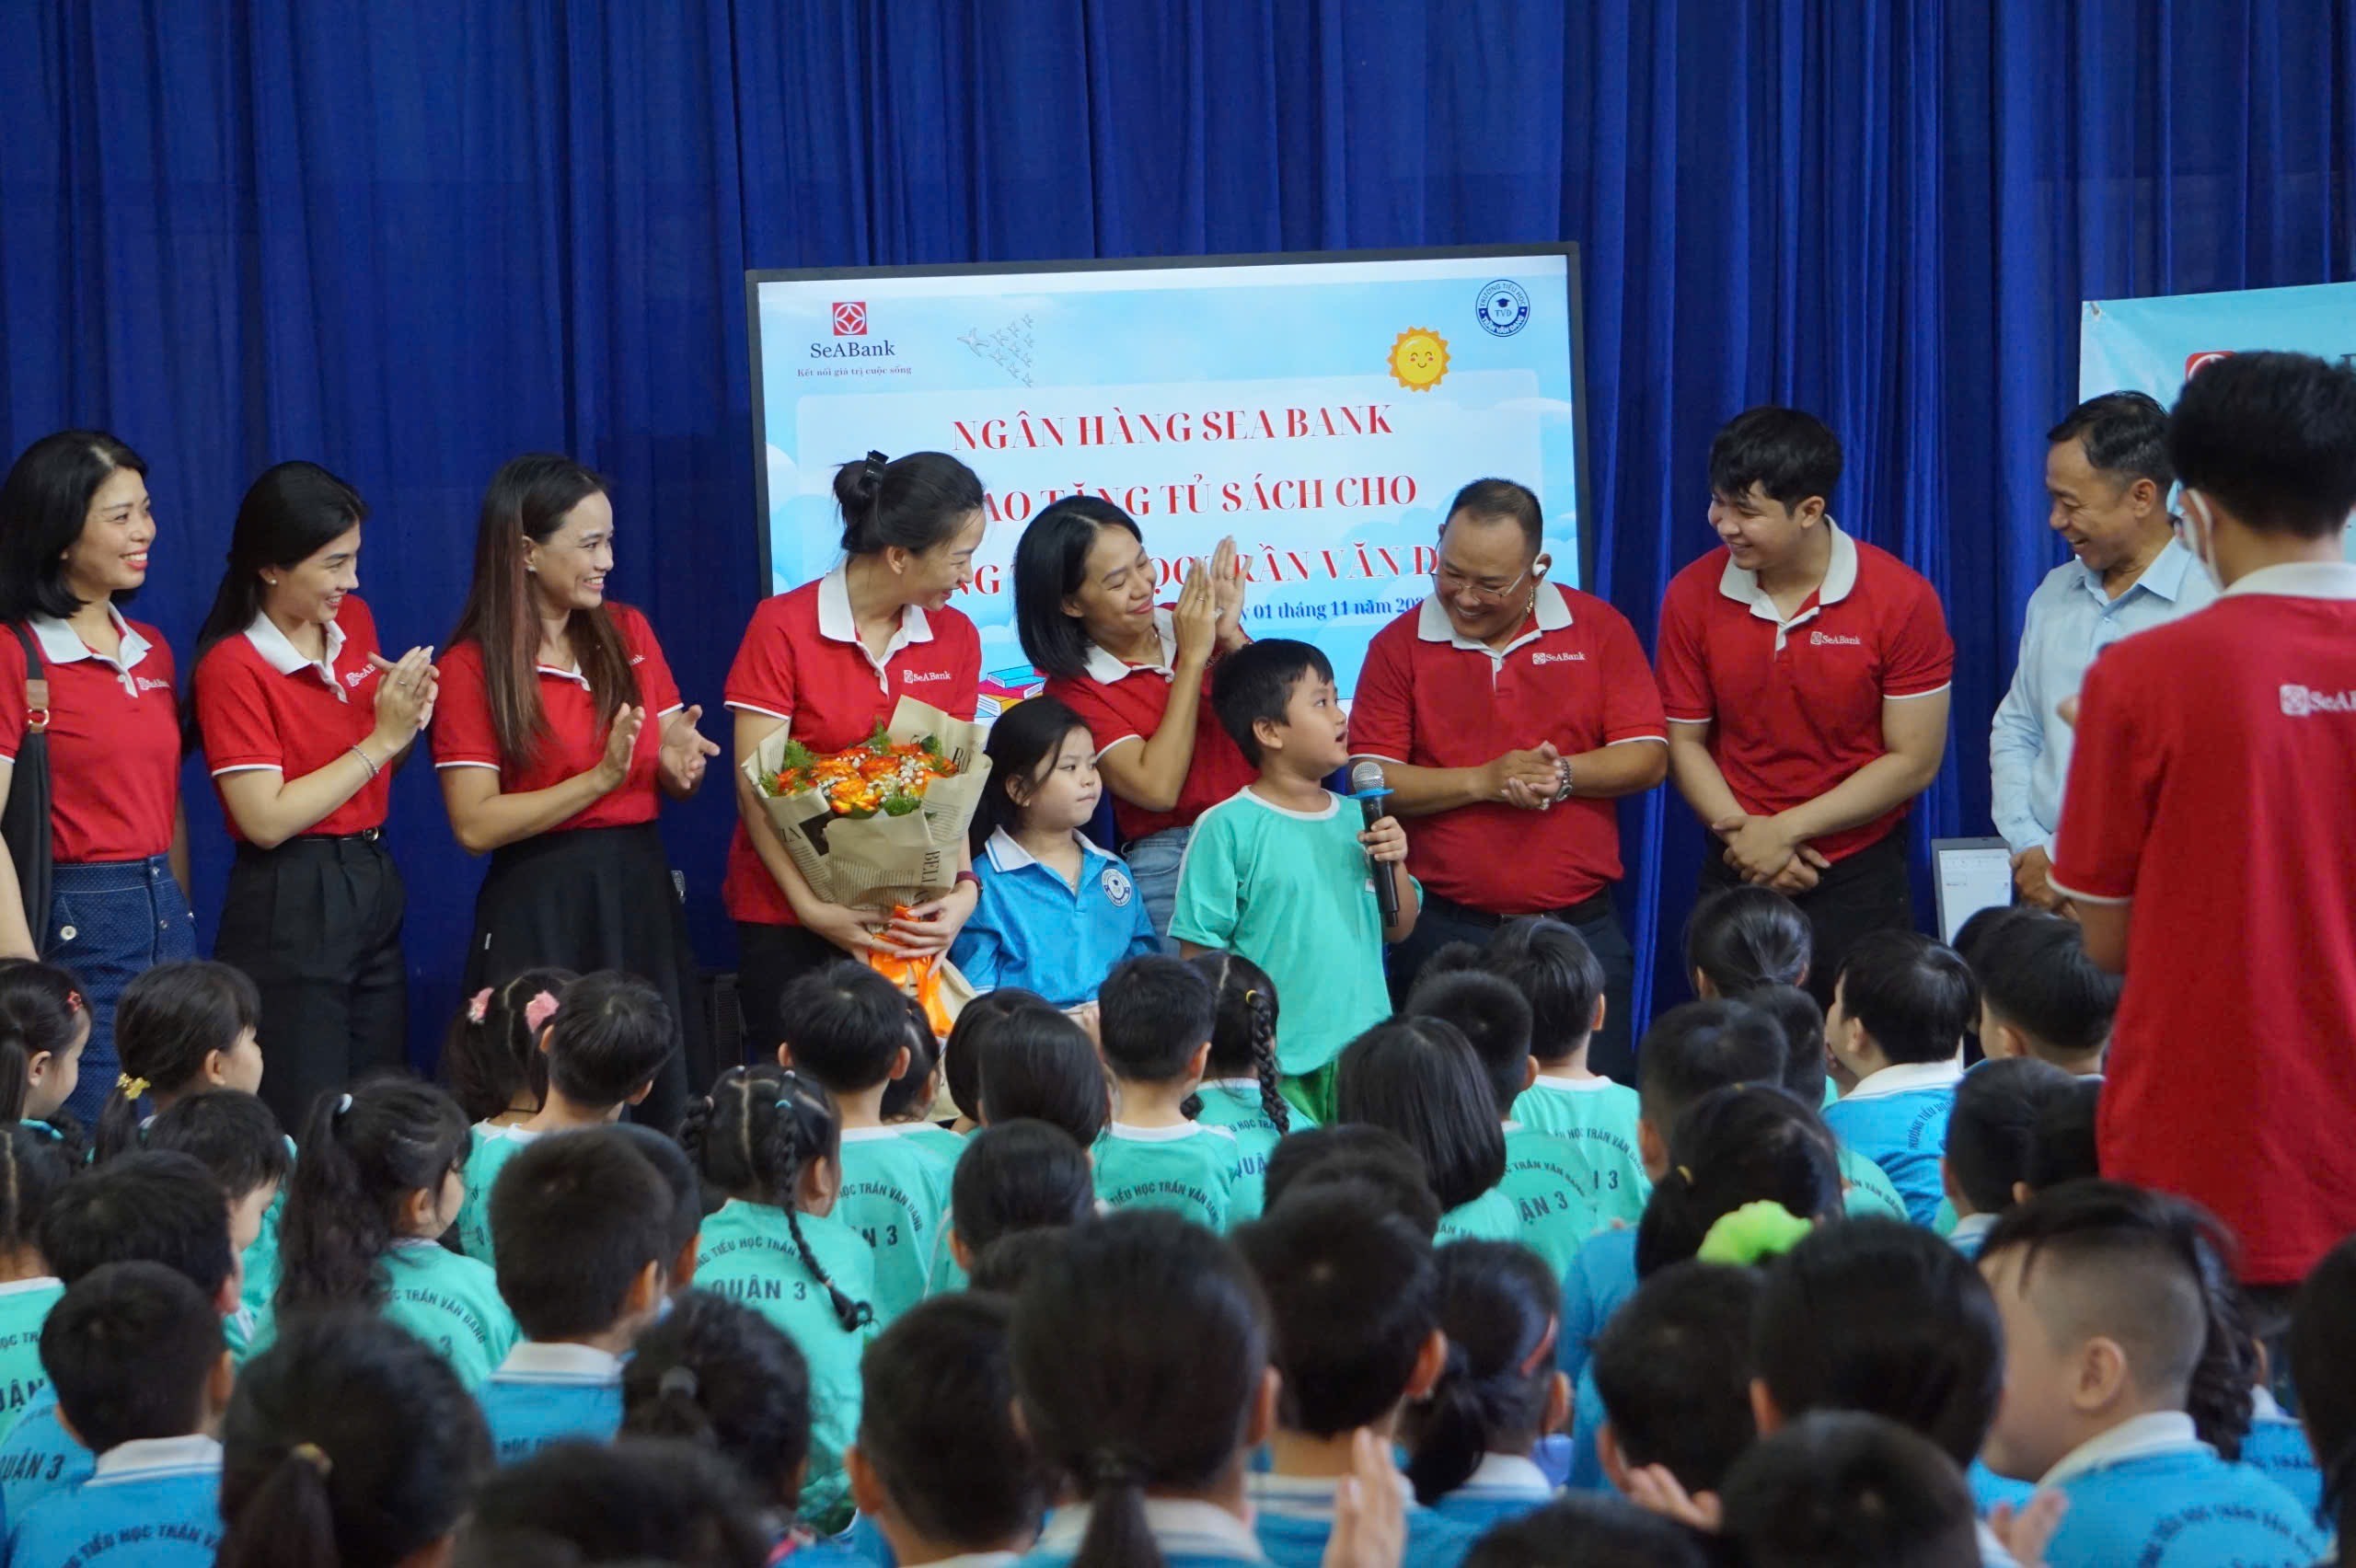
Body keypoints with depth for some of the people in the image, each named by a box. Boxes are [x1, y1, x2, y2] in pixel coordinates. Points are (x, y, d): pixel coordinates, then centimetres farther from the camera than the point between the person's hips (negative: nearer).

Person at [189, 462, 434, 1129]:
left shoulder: (353, 623, 6)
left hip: (373, 886, 7)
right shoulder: (232, 666, -13)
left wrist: (408, 717, -3)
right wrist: (381, 741, -17)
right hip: (290, 906, -7)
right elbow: (265, 819, -19)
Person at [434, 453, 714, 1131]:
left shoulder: (628, 634, 8)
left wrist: (678, 764, -10)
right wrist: (599, 780, -20)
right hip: (541, 912, -5)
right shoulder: (471, 667, -6)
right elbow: (475, 825, -13)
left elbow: (675, 783, 13)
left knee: (660, 1112, 5)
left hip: (641, 896, 5)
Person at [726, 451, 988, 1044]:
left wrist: (964, 887, -13)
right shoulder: (784, 628, -8)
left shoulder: (955, 637, 5)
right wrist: (812, 908, -18)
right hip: (788, 920, -3)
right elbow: (756, 786, -10)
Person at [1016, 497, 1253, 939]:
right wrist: (1193, 659, -8)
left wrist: (1231, 640, -9)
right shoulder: (1074, 688, 1)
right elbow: (1157, 789, -12)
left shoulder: (1194, 623, 10)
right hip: (1172, 864, -3)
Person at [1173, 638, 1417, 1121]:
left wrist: (1396, 863, -2)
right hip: (1274, 1063, -5)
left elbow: (1398, 930, 15)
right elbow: (1199, 951, -8)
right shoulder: (1227, 828, -8)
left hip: (1363, 1055, 5)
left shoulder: (1355, 819, 8)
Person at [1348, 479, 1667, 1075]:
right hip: (1444, 930, 0)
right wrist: (1482, 781, -14)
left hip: (1580, 924, 0)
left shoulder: (1599, 629, 4)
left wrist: (1563, 775, -16)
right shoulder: (1399, 646, 3)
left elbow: (1648, 758, 1)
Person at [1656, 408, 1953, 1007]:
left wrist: (1785, 829, -13)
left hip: (1859, 882, -2)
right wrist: (1743, 833, -12)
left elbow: (1914, 761, -9)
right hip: (1736, 877, 2)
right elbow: (1684, 741, 4)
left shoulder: (1902, 599, -11)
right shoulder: (1693, 595, -2)